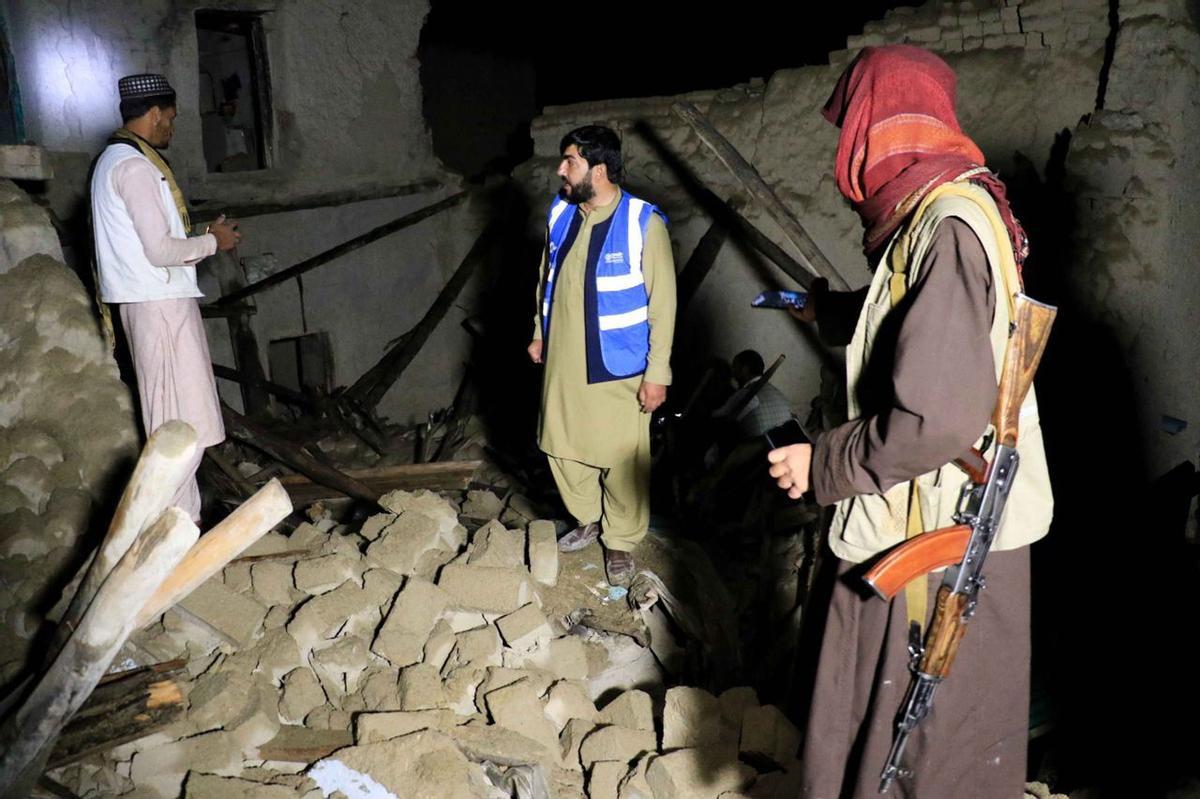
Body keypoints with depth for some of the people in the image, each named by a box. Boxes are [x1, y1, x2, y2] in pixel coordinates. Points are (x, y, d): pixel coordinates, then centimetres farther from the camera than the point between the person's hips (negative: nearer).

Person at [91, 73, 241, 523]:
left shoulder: (114, 160, 17)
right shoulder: (135, 166, -15)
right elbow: (161, 250, -20)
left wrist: (199, 236, 18)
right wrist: (213, 241, -5)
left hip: (148, 301, 10)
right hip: (161, 303, -10)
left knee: (170, 416, 14)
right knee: (182, 419, -6)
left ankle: (177, 516, 22)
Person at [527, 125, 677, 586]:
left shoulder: (643, 223, -17)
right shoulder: (561, 214, 1)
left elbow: (662, 302, -14)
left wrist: (657, 371, -14)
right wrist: (539, 334, 19)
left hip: (617, 370, -6)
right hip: (563, 363, 6)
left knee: (622, 460, 7)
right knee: (563, 447, 18)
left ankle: (621, 542, 29)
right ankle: (587, 520, 42)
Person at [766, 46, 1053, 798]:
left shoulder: (947, 227, -24)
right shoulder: (944, 210, 7)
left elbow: (936, 420, -31)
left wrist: (822, 464, -16)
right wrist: (828, 309, 37)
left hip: (935, 542, -9)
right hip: (948, 524, 9)